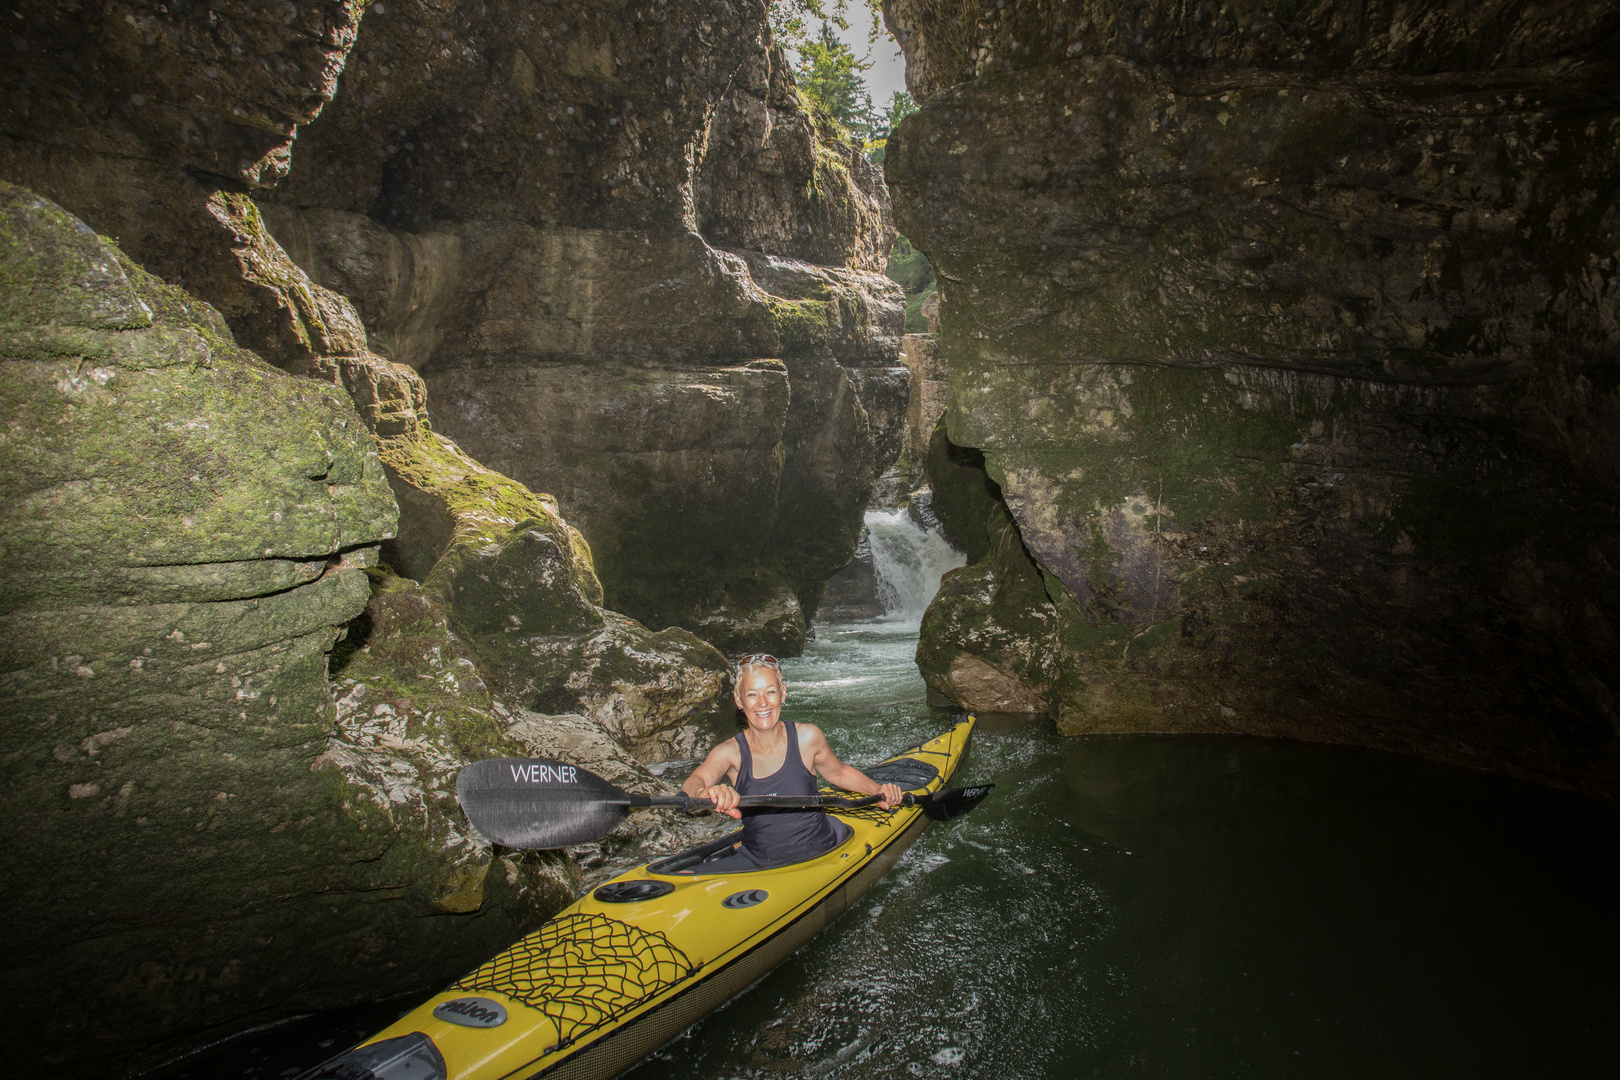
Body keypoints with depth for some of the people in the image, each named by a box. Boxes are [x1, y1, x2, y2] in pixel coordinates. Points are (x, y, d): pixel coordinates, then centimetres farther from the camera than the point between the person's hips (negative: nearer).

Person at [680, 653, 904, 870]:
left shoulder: (807, 738, -7)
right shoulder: (730, 752, -8)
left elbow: (838, 772, 14)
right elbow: (691, 784, -28)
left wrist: (877, 790, -3)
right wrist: (705, 793, -52)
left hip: (817, 853, 2)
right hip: (757, 861, -2)